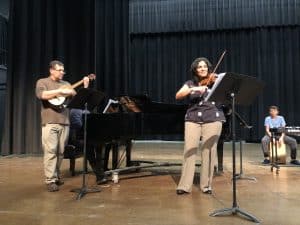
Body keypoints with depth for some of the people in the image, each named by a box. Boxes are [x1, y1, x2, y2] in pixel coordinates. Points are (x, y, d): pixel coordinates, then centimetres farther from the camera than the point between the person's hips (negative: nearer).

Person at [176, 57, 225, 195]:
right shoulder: (190, 83, 13)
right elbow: (178, 96, -4)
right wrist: (193, 89, -17)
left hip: (212, 119, 0)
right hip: (192, 119, 1)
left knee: (209, 151, -3)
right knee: (189, 150, -8)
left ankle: (206, 185, 8)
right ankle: (184, 186, -3)